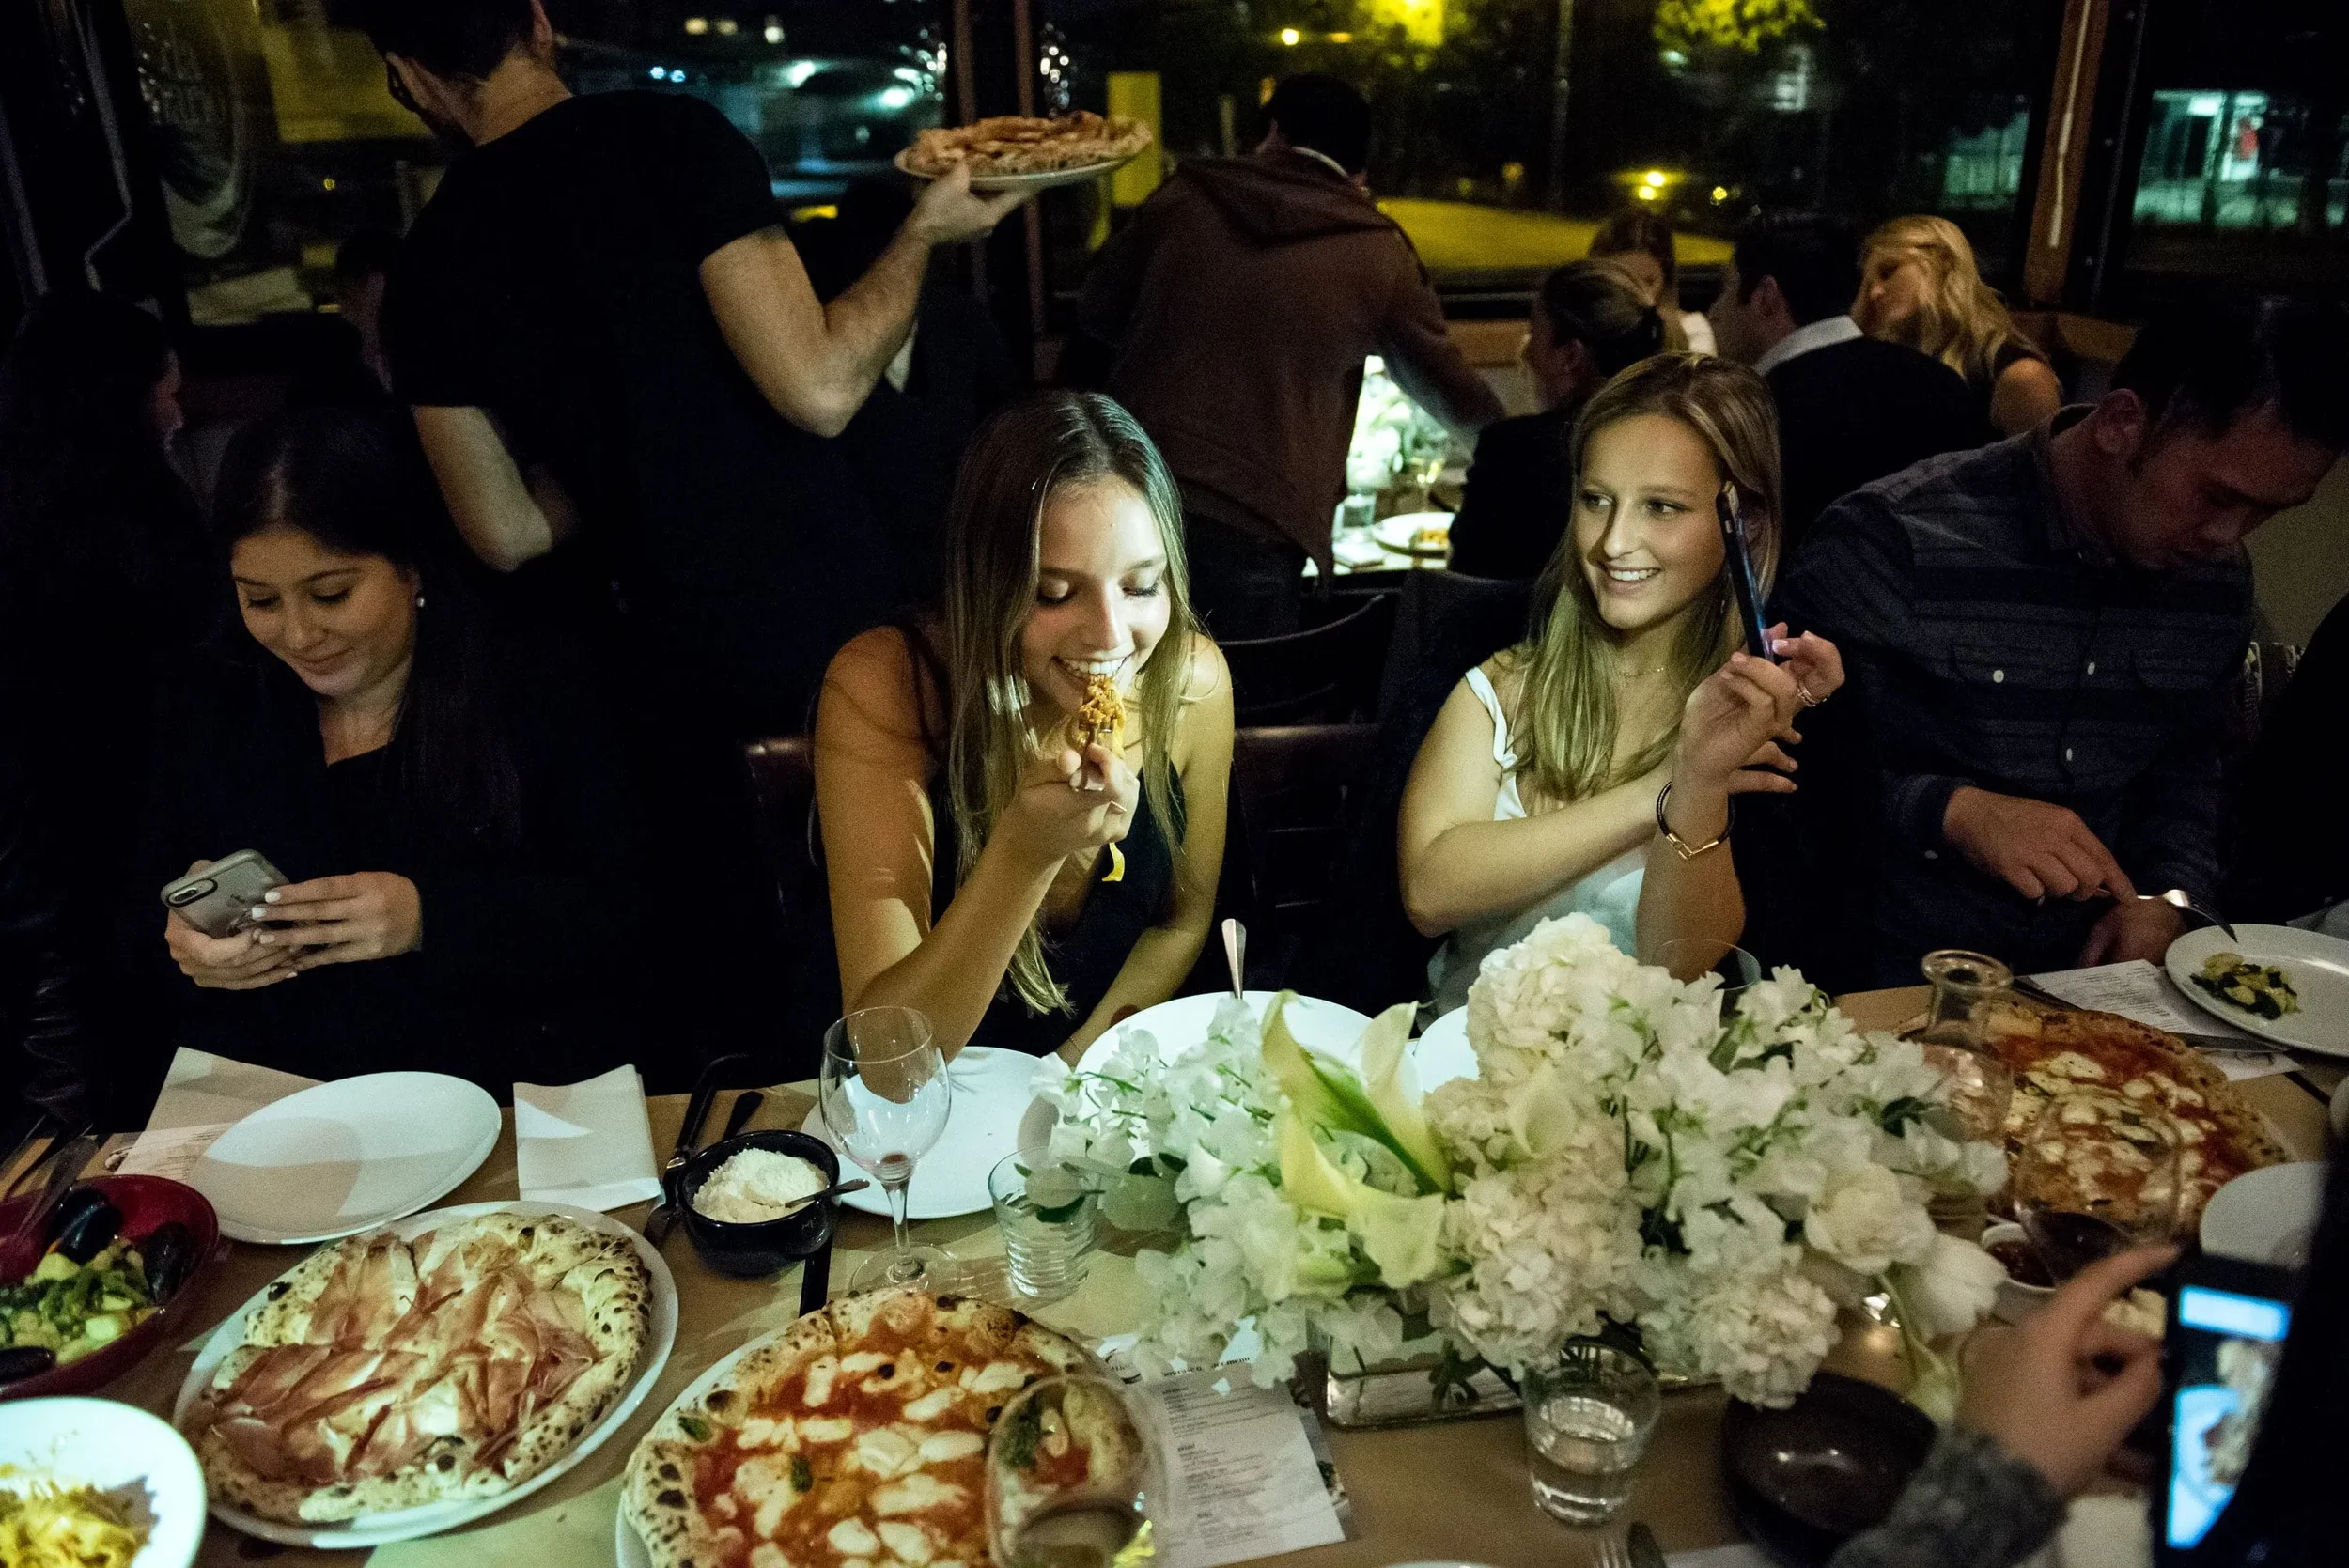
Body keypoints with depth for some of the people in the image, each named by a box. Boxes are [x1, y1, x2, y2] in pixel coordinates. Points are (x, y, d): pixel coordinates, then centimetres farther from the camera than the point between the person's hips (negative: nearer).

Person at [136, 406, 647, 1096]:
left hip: (518, 1100, -2)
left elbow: (618, 913, -4)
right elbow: (142, 918, 16)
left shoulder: (534, 692, 2)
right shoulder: (209, 711, 13)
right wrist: (181, 946, -7)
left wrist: (431, 917, -18)